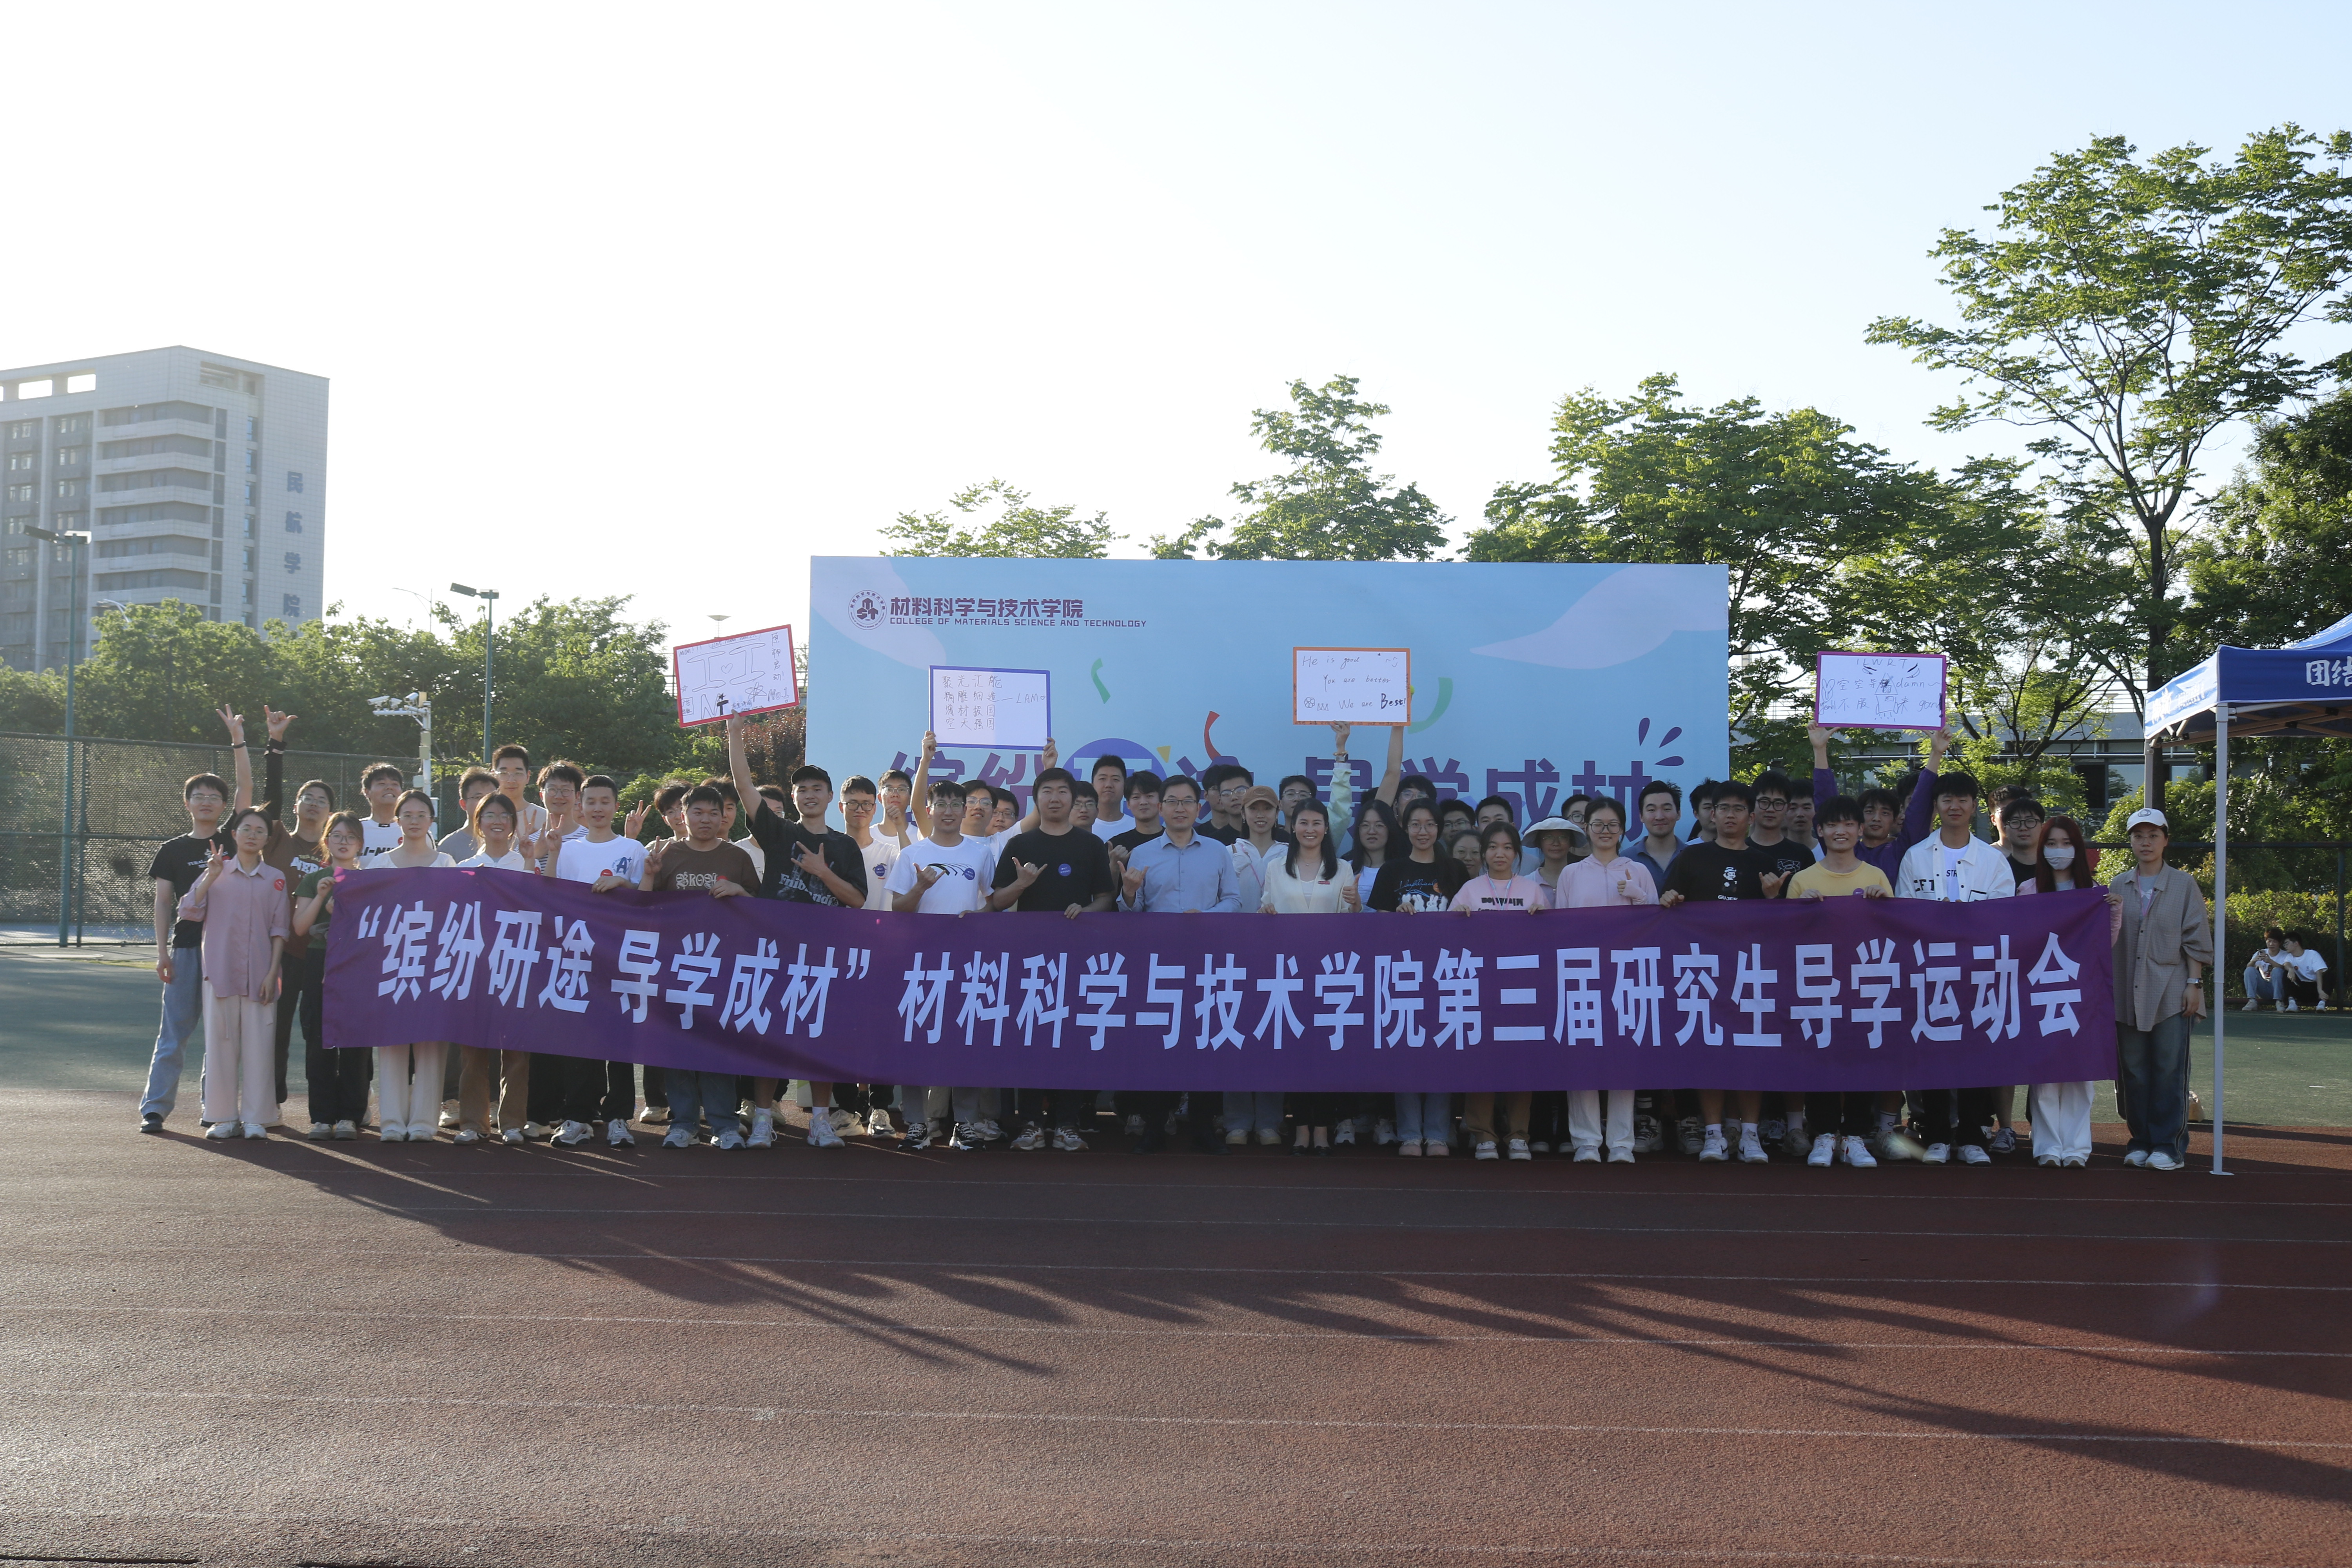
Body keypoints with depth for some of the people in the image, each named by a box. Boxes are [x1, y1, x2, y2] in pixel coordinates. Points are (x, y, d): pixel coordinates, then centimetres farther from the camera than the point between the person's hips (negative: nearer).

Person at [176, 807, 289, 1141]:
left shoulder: (275, 879, 7)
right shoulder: (217, 871, 7)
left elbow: (279, 930, 6)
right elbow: (190, 911, -2)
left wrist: (272, 973, -2)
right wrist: (210, 878, -13)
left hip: (259, 975, 0)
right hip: (221, 971, 0)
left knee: (258, 1045, -2)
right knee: (221, 1043, 1)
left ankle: (256, 1118, 3)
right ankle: (224, 1117, 9)